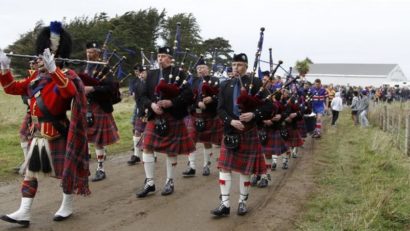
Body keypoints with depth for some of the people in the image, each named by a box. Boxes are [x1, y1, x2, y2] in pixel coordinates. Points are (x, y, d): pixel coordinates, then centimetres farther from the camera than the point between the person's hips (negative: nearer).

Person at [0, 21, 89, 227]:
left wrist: (53, 69, -45)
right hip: (37, 133, 8)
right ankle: (24, 213, 14)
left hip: (56, 134, -8)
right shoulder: (37, 78, 9)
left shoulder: (64, 77, -13)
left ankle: (67, 207, 24)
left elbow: (70, 91, -37)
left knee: (64, 170, 6)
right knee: (30, 171, 8)